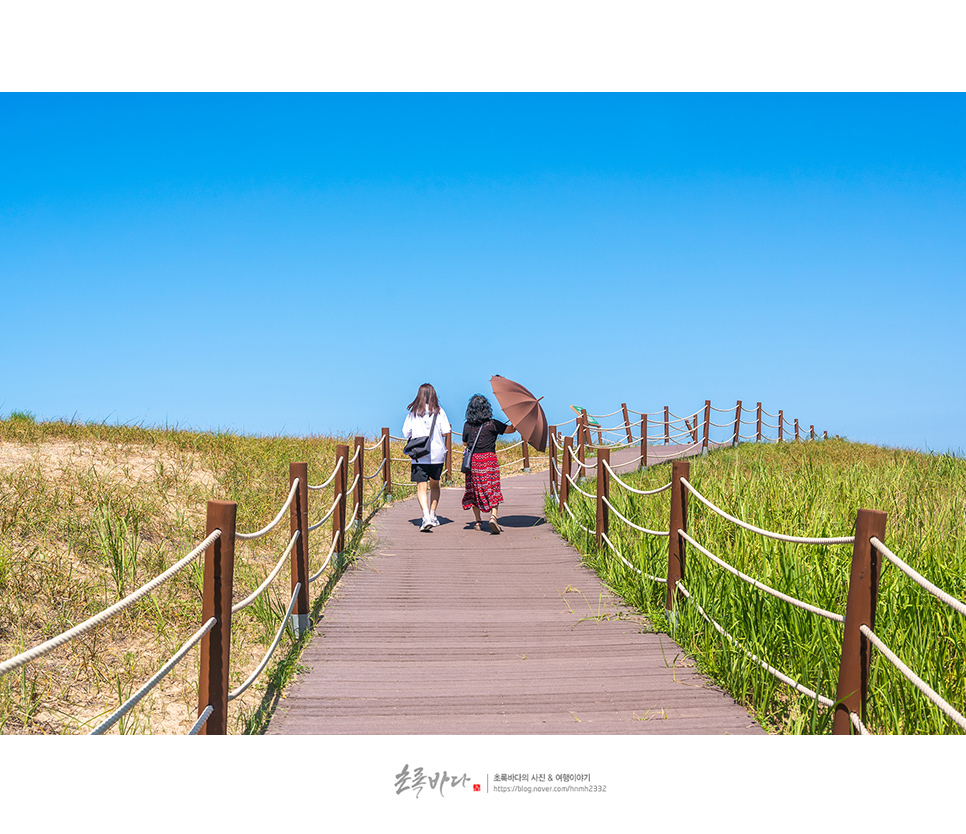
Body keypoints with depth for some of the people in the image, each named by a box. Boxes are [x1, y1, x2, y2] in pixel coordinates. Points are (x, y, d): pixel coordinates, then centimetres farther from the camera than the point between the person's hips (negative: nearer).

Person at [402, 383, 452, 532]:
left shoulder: (413, 412, 3)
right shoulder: (439, 412, 1)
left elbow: (406, 433, 4)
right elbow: (445, 432, -4)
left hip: (419, 456, -1)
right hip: (437, 454, 1)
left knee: (421, 487, -4)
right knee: (434, 485, 19)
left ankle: (426, 517, -21)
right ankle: (432, 516, 22)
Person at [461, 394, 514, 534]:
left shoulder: (467, 425, 2)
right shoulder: (492, 424, -5)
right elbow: (511, 429, 1)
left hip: (472, 460, 2)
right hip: (489, 459, -2)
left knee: (475, 490, 13)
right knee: (492, 490, 0)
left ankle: (478, 521, 16)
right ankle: (493, 516, -21)